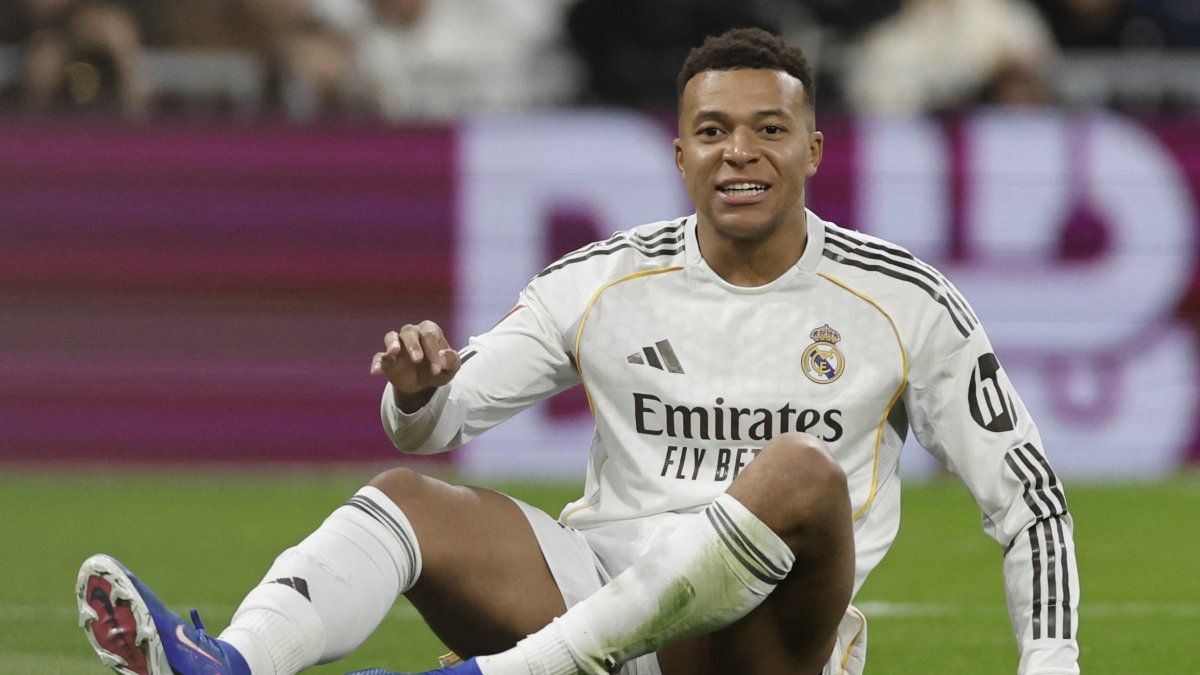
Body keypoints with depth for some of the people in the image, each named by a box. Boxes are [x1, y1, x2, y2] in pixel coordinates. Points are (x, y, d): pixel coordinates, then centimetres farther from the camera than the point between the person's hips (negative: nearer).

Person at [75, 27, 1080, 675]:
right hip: (600, 585, 3)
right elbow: (437, 426, 10)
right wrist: (416, 394, -15)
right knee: (403, 496, -21)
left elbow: (1028, 496, 7)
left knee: (800, 474, -34)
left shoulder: (905, 302, 4)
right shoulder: (602, 283, 10)